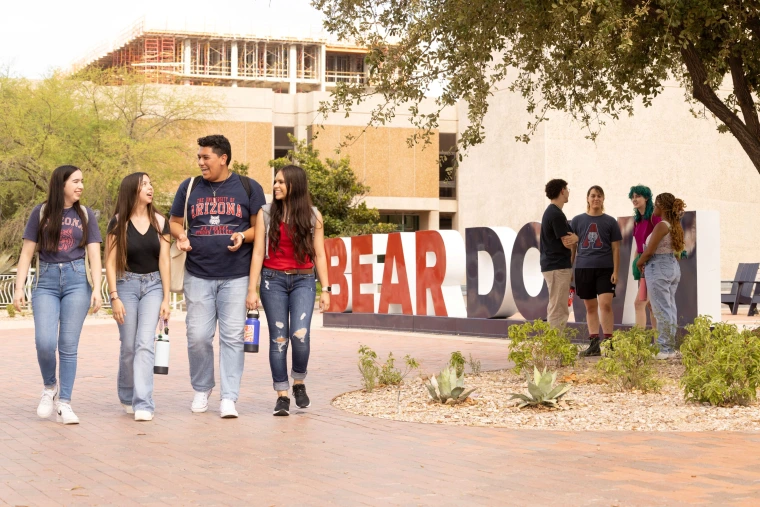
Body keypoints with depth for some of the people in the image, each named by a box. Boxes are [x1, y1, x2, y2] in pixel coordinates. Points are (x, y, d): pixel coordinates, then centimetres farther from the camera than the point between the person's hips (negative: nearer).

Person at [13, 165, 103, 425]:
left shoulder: (86, 215, 8)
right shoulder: (40, 213, 4)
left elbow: (94, 255, 4)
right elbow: (27, 253, 5)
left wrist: (97, 289, -7)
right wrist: (19, 288, -3)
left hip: (76, 281, 1)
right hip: (46, 282, -1)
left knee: (68, 345, -2)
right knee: (44, 343, -12)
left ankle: (64, 403, 4)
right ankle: (49, 387, 15)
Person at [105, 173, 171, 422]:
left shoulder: (160, 222, 1)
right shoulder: (118, 222, -3)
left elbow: (164, 261, 1)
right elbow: (110, 263, -3)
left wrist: (166, 299, -2)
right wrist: (114, 297, -9)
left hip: (153, 285, 1)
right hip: (126, 284, 0)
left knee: (145, 344, -12)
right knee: (128, 346, 6)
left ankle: (143, 404, -14)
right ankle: (127, 397, 27)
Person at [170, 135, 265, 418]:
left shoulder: (248, 188, 4)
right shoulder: (189, 187, 9)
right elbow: (175, 221, 17)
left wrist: (243, 236, -14)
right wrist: (181, 236, -5)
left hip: (236, 276, -2)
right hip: (198, 275, 2)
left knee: (232, 336, -3)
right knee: (198, 336, 1)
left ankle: (229, 398, 2)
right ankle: (201, 389, 22)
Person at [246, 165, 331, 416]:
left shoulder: (313, 216, 4)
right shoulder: (266, 214, 3)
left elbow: (319, 255, 6)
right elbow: (258, 252, 1)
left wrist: (325, 289, 2)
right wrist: (252, 289, -3)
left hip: (303, 281, 0)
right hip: (273, 280, 0)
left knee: (300, 335, -16)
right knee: (278, 338, -1)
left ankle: (299, 383, 9)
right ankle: (282, 395, 9)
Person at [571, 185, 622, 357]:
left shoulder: (610, 222, 6)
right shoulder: (577, 221, 9)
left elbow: (615, 248, 5)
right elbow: (572, 246, 11)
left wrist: (615, 271, -2)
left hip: (605, 269, -2)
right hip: (583, 269, 2)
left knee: (605, 304, -13)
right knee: (590, 307, 6)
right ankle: (594, 344, 10)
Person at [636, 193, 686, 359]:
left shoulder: (661, 226, -17)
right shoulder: (675, 226, 9)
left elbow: (649, 251, -18)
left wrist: (639, 264, 1)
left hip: (659, 268, -9)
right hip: (674, 267, 9)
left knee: (662, 310, -4)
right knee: (670, 308, 12)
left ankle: (666, 349, -2)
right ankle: (670, 347, 16)